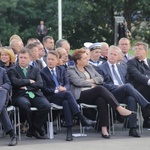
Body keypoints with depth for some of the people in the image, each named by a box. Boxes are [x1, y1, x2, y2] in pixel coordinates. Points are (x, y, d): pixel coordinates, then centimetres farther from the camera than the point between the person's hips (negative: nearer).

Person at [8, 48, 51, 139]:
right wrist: (29, 81, 0)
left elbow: (40, 84, 6)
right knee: (24, 104, -39)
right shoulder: (12, 70, 14)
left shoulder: (35, 70, 22)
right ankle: (37, 129, -18)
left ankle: (32, 130, -13)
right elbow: (15, 82, -7)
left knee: (46, 106, -29)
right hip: (20, 95, -3)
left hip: (35, 95, 3)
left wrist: (26, 87, -5)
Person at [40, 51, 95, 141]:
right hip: (51, 97, -3)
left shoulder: (62, 70, 23)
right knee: (68, 94, -36)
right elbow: (44, 89, -1)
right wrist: (56, 90, -16)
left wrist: (64, 88, -11)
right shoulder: (43, 72, 8)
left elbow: (67, 84, 13)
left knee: (66, 102, -36)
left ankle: (69, 130, -44)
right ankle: (82, 119, -43)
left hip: (63, 93, 3)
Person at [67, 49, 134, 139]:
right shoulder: (71, 70, 7)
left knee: (102, 101, -33)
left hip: (94, 94, 5)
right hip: (81, 95, -5)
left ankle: (104, 129, -41)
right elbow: (77, 82, -10)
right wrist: (91, 84, -2)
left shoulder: (89, 67, 24)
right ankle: (119, 109, -36)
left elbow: (100, 79, 16)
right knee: (100, 88, -32)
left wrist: (91, 80, -1)